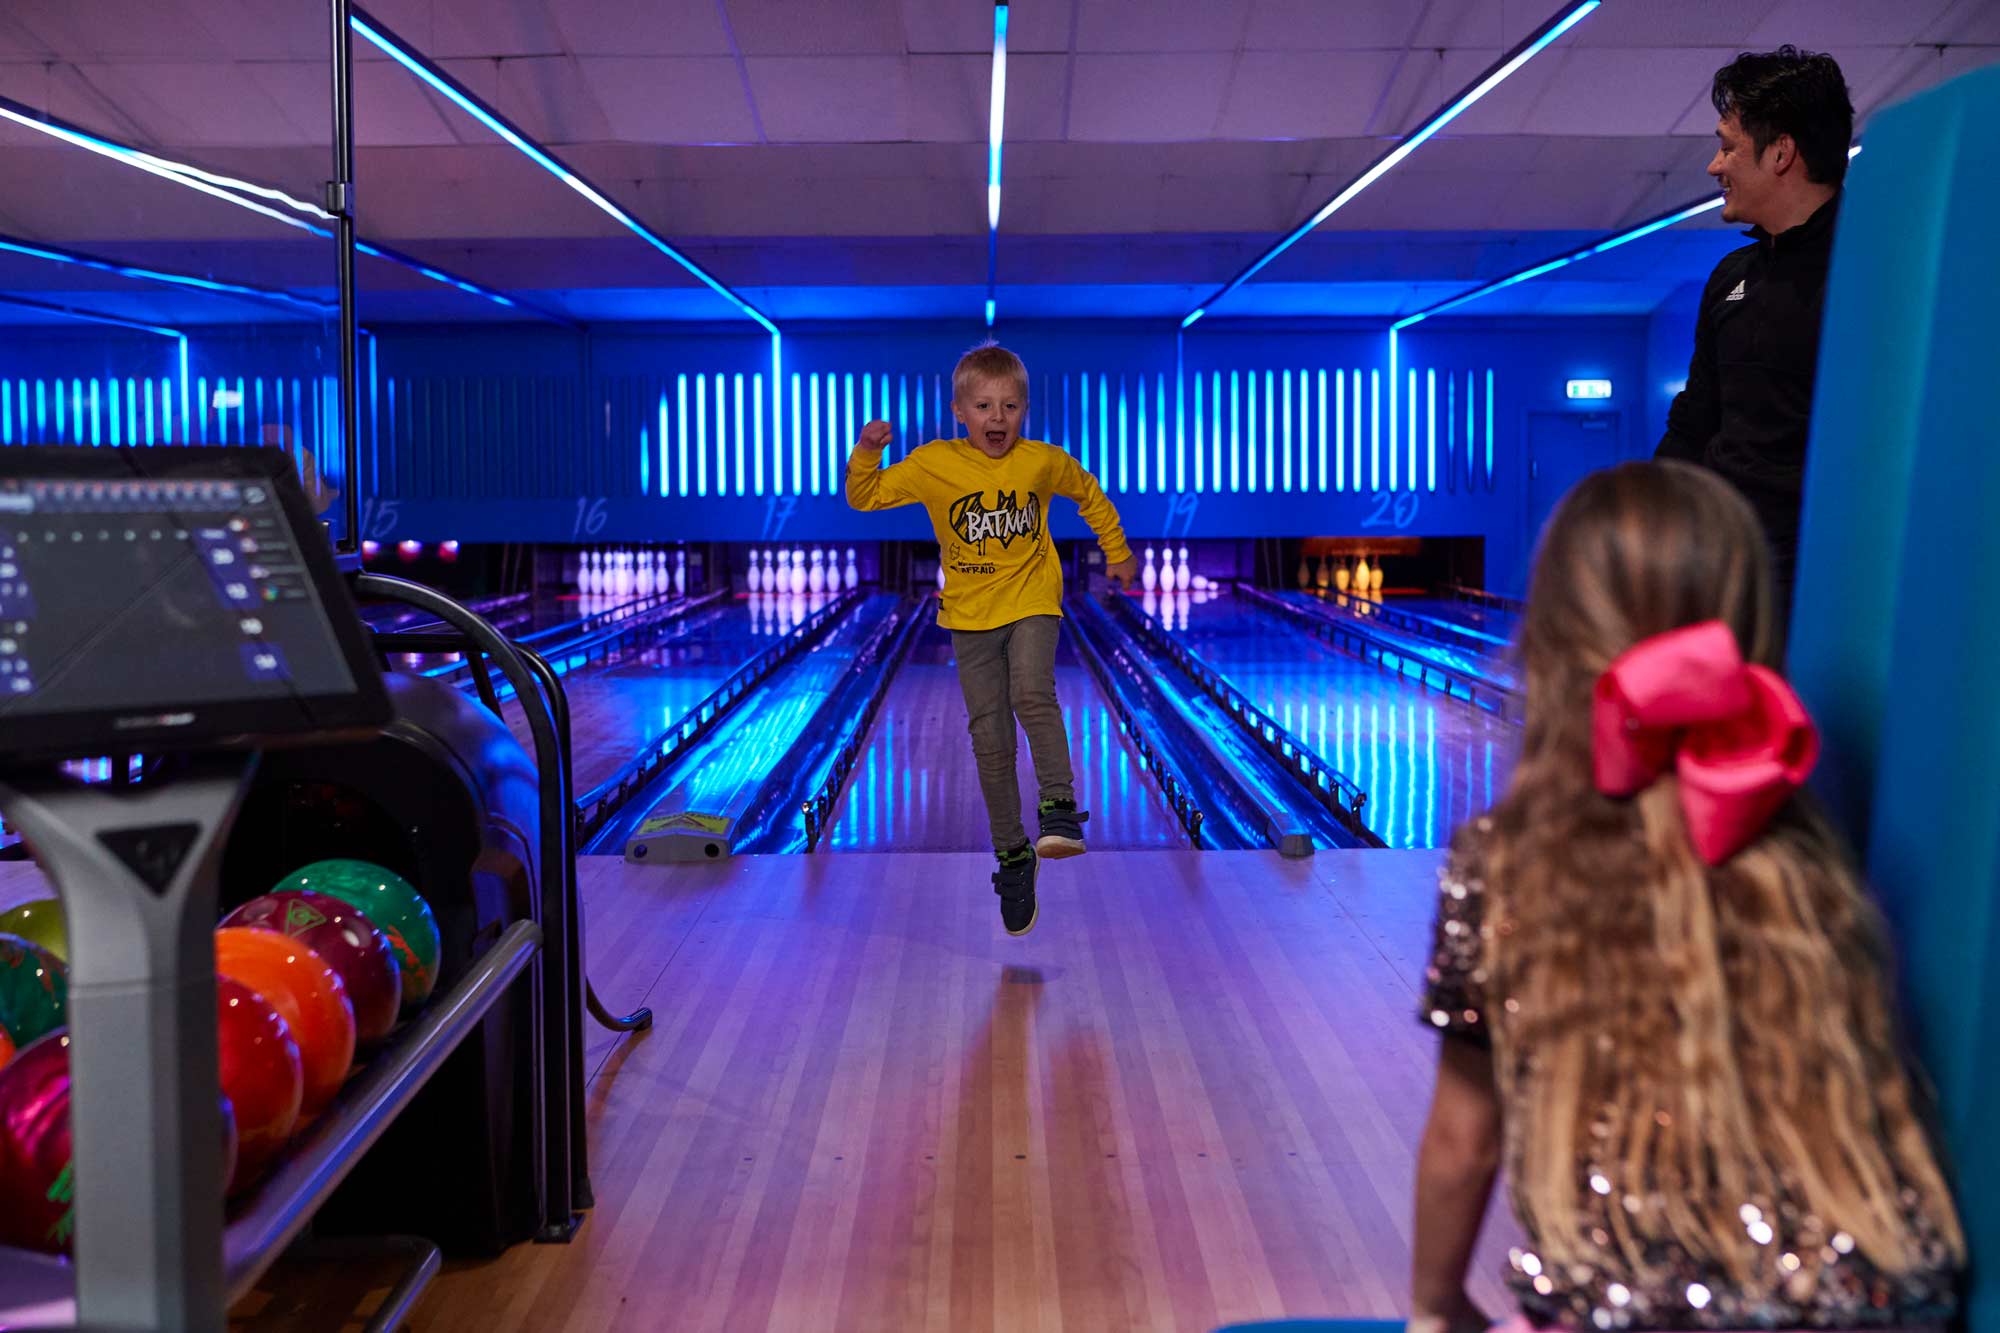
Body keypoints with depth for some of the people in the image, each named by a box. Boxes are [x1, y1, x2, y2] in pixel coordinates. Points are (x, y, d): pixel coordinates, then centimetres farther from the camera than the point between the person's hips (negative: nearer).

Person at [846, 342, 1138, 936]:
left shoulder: (1044, 461, -7)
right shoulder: (933, 463, -8)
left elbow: (1091, 496, 13)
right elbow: (864, 497, -1)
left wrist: (1117, 553, 20)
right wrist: (866, 454, -19)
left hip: (1032, 602, -1)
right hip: (970, 616, 1)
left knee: (1032, 694, -31)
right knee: (989, 738, 4)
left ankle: (1059, 803, -18)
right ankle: (1012, 854, 17)